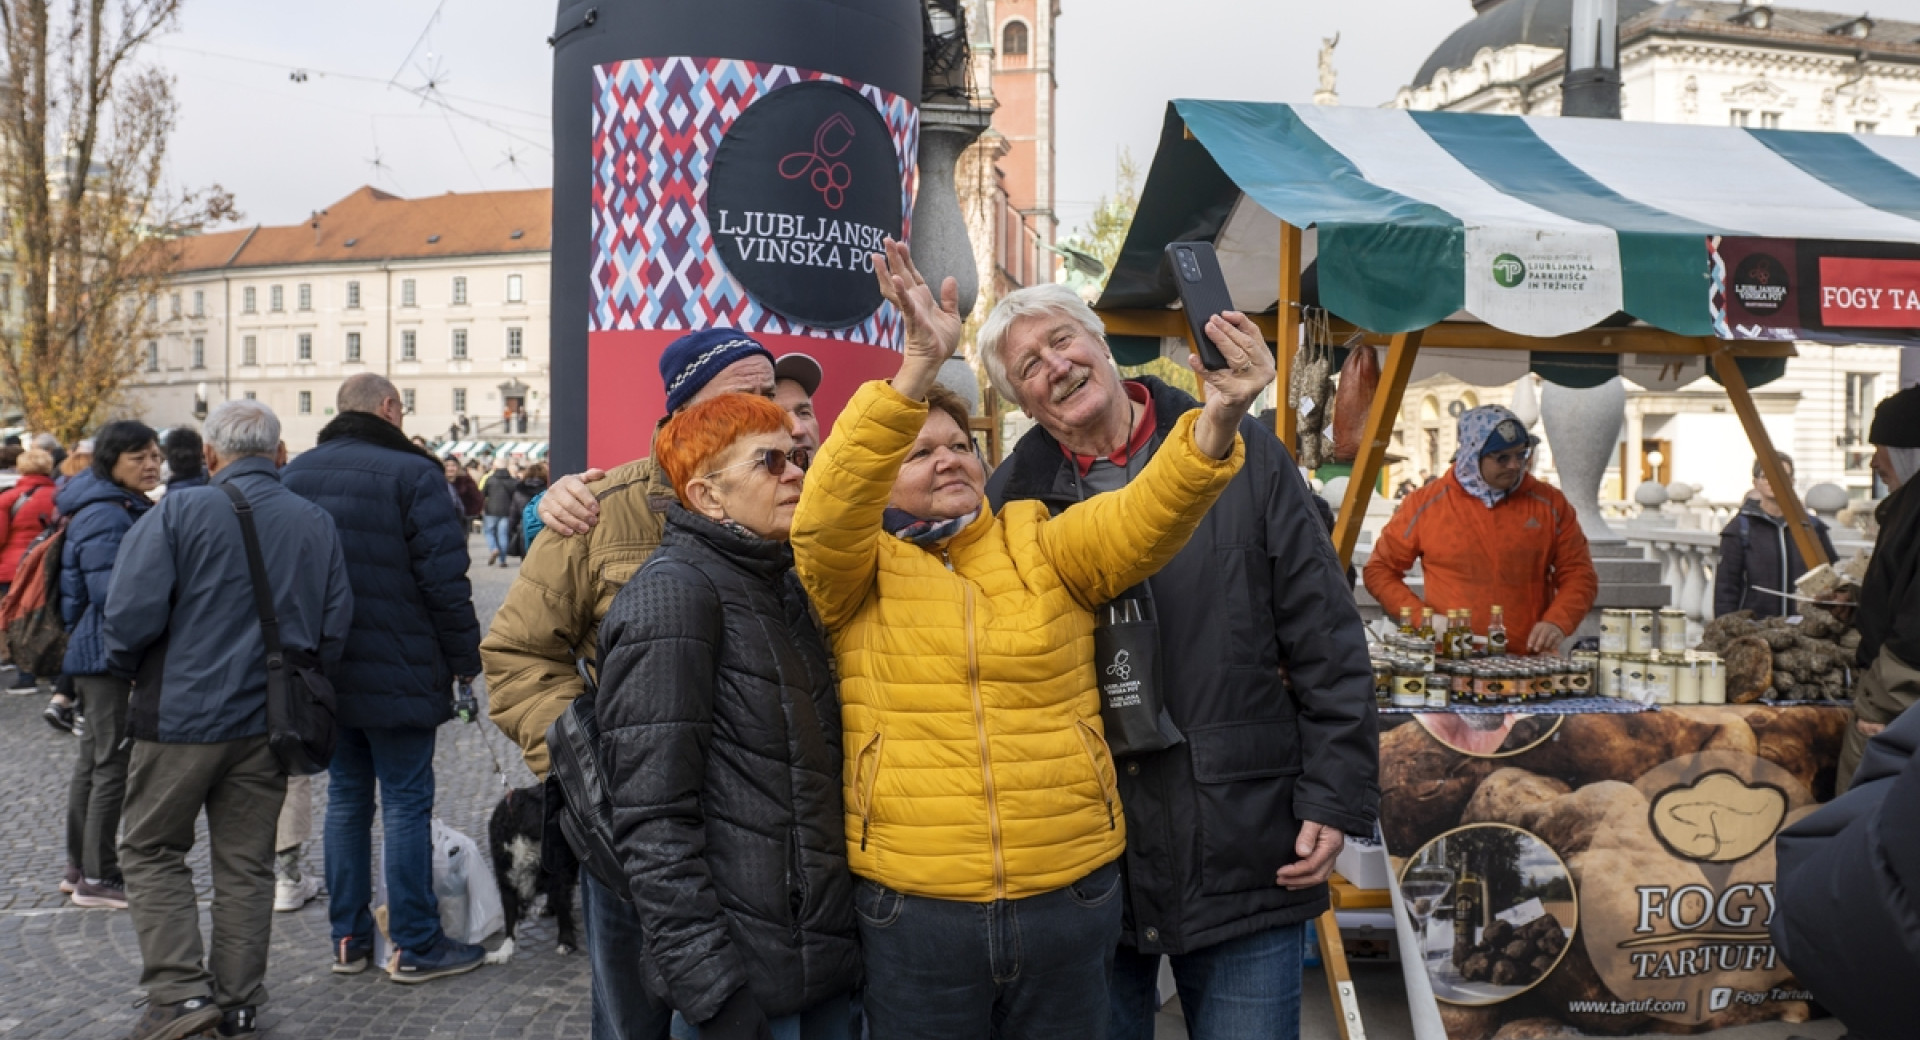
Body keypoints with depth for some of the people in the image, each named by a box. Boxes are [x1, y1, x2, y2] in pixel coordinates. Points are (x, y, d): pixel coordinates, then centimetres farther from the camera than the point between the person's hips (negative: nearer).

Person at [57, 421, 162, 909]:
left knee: (94, 759, 18)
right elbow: (109, 590, -24)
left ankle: (80, 864, 30)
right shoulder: (104, 515, -18)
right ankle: (97, 877, 3)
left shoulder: (129, 508, 15)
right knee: (114, 762, -5)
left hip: (97, 654, 11)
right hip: (109, 654, -11)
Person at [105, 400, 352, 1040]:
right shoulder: (316, 523, 2)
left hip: (182, 716, -4)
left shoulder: (178, 512, -10)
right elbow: (335, 627, 2)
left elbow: (129, 616, -15)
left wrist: (133, 672, 5)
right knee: (246, 863, 13)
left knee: (153, 851, 12)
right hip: (269, 723, 4)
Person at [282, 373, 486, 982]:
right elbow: (444, 577, -17)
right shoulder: (412, 472, -13)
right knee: (407, 802, 0)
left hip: (324, 673, 7)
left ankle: (349, 938, 21)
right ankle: (416, 947, 6)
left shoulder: (295, 474, 10)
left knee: (346, 797, 15)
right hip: (397, 674, -6)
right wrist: (465, 655, -6)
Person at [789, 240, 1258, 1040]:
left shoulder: (1042, 548, 5)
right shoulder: (859, 572, 0)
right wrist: (920, 365, -31)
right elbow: (828, 507, -20)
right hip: (915, 910, -2)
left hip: (1070, 899, 2)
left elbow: (1146, 516, -11)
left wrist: (1218, 420, -30)